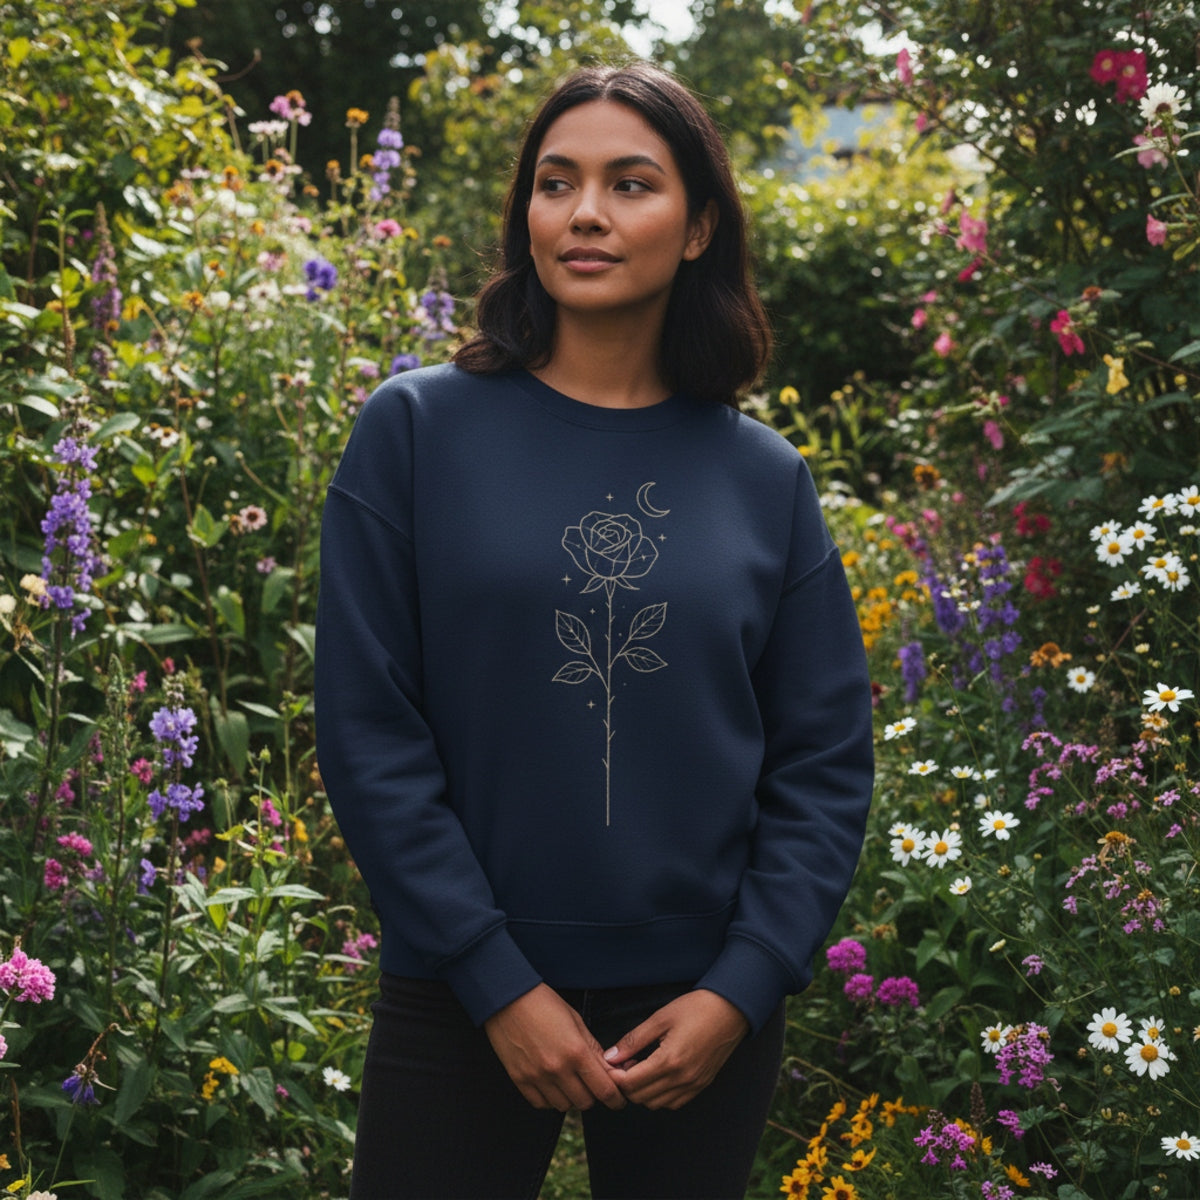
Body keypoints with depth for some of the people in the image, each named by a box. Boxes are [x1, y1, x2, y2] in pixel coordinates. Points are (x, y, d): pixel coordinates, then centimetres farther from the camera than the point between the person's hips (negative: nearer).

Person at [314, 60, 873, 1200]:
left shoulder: (763, 479, 3)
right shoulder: (418, 429, -3)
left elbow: (827, 762, 4)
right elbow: (368, 733, -6)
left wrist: (740, 989, -8)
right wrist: (500, 983, -11)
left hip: (704, 1008, 2)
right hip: (461, 1006, -2)